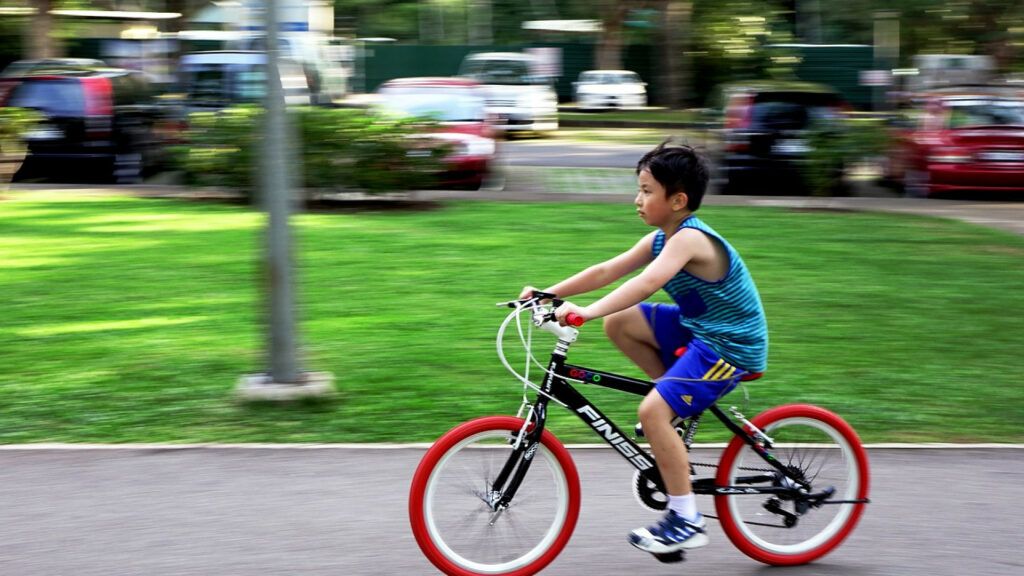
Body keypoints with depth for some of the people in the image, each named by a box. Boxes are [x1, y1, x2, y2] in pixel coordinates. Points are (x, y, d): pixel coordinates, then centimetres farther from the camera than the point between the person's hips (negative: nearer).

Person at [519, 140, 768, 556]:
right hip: (697, 328, 10)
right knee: (618, 323, 5)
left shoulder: (690, 238, -24)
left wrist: (586, 312, -47)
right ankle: (684, 401, 15)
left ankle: (686, 521, -10)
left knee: (653, 410, -21)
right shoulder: (660, 239, 5)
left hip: (731, 345, -10)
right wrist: (549, 293, -3)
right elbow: (606, 271, 5)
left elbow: (647, 283, -39)